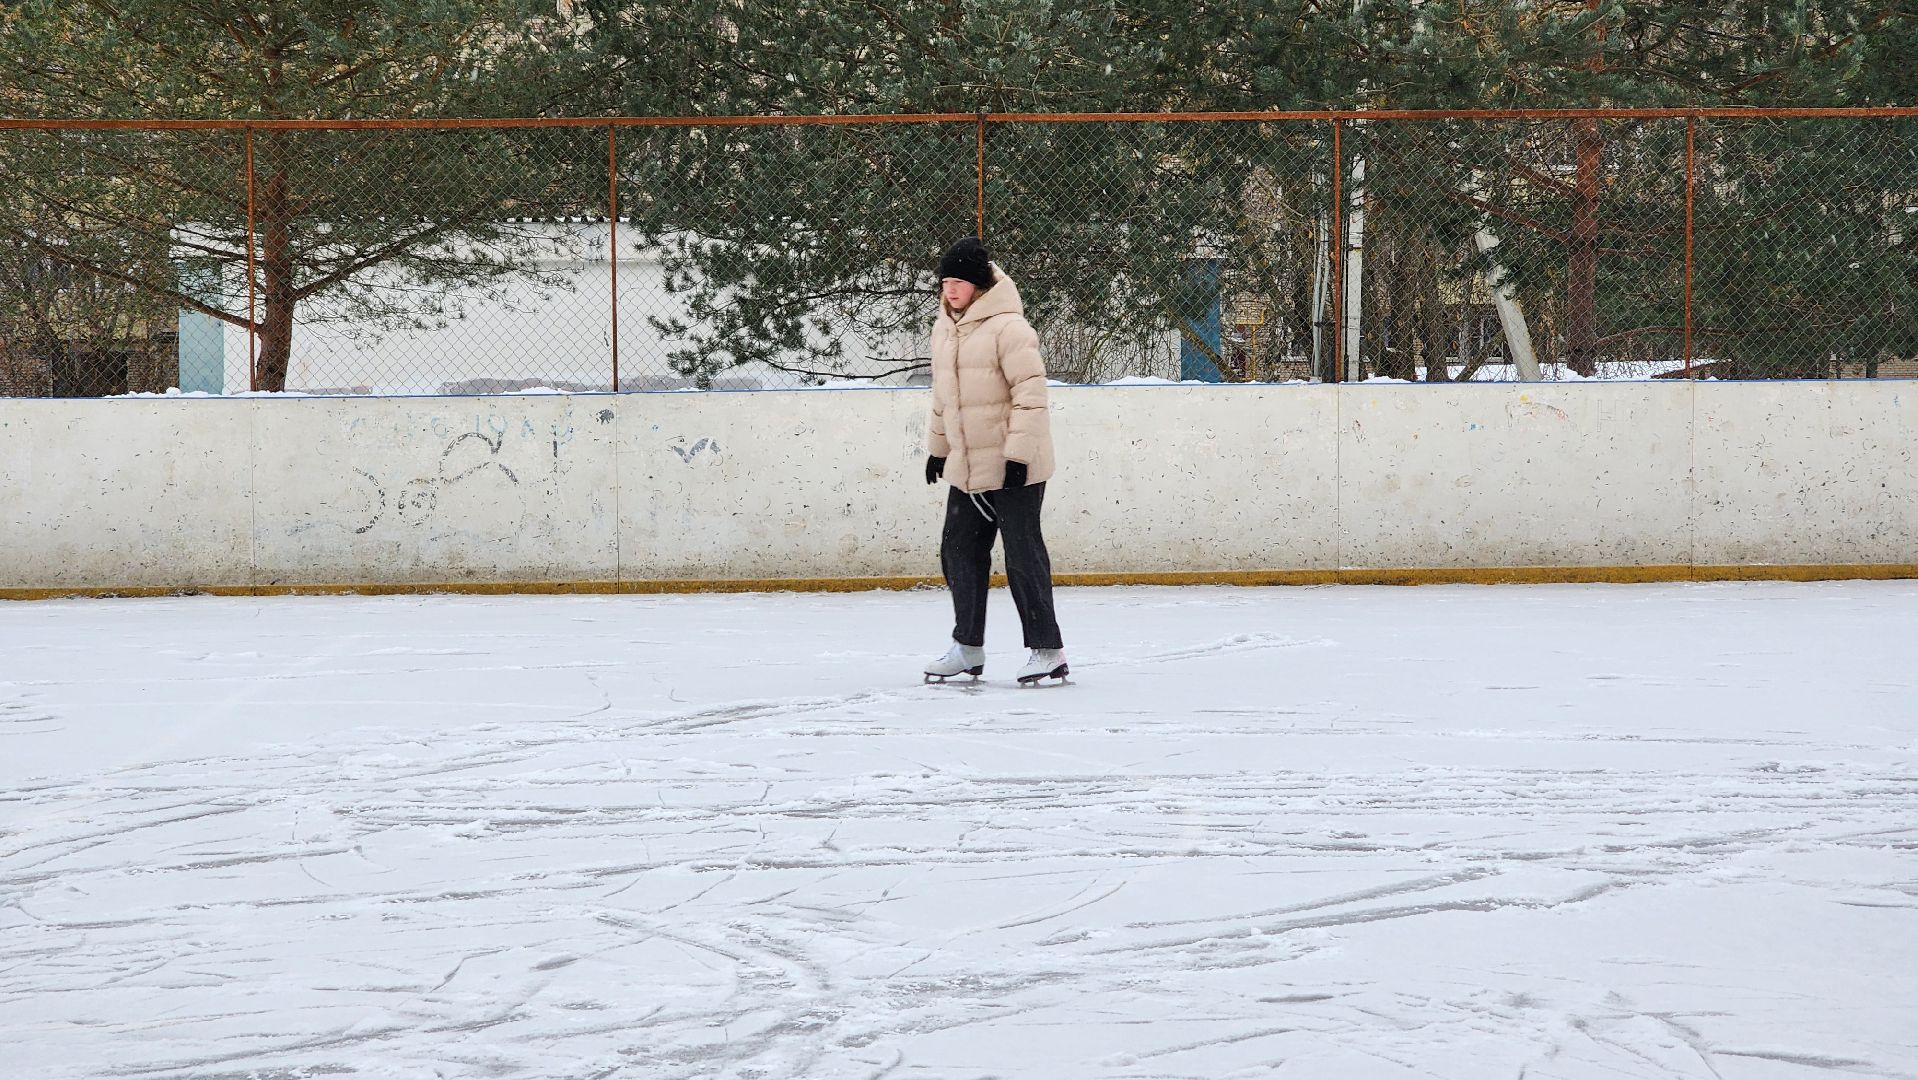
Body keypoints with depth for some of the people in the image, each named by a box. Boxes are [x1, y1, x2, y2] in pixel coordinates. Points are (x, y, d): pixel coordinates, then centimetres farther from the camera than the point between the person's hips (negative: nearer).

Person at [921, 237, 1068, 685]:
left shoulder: (1007, 327, -16)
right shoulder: (944, 328, 11)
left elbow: (1031, 393, -19)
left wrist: (1018, 454, -23)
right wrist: (937, 446, 26)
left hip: (1013, 468, -8)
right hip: (966, 468, 8)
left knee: (1023, 555, -5)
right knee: (959, 550, 10)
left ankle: (1047, 649, 2)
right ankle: (968, 648, 21)